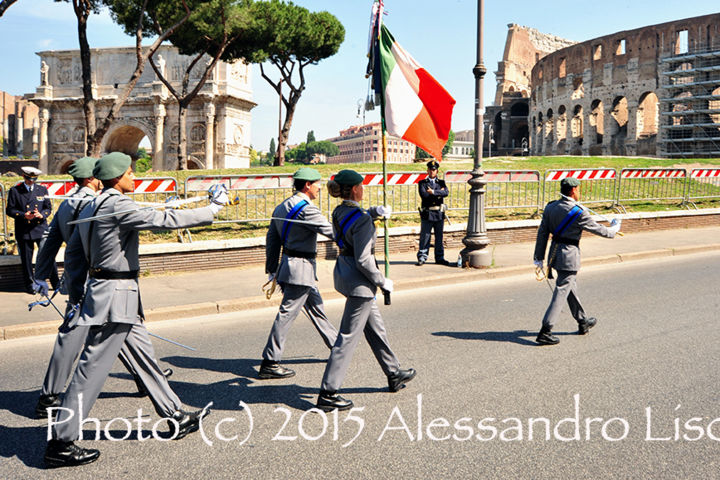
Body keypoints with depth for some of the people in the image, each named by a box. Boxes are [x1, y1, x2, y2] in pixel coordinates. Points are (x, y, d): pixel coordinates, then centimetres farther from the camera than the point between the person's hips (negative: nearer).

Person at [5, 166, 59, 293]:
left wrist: (42, 215, -11)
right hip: (24, 231, -1)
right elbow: (10, 210, 2)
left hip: (41, 228, 1)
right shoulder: (14, 191, 3)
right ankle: (29, 285, 17)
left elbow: (48, 207, 11)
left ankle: (56, 283, 5)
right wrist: (23, 215, -15)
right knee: (26, 259, 5)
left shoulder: (42, 190, 10)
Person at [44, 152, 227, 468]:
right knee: (92, 368, -5)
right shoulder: (117, 206, -17)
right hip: (115, 296, -10)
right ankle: (60, 444, 2)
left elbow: (73, 247, 20)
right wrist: (213, 208, -16)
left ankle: (175, 416, 27)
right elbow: (165, 220, -23)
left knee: (144, 354, 16)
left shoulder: (92, 208, 12)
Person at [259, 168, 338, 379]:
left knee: (316, 307, 20)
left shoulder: (281, 207, 13)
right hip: (301, 268, -10)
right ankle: (269, 363, -1)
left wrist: (272, 270, 17)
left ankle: (336, 346, 33)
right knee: (287, 314, -6)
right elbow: (330, 230, -16)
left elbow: (272, 240, 14)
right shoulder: (306, 209, -17)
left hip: (288, 264, 10)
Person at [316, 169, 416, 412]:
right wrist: (382, 282, -10)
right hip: (359, 282, -10)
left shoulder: (339, 212, 5)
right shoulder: (361, 219, -21)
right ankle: (327, 394, 1)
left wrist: (374, 211, 11)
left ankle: (394, 374, 38)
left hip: (343, 273, 10)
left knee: (376, 328, 22)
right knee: (348, 337, -3)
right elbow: (363, 260, -23)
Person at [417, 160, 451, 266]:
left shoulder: (441, 182, 13)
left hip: (439, 213, 3)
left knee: (439, 237, 9)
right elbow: (424, 195, -14)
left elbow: (446, 192, -8)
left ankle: (439, 258, 17)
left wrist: (433, 192, -16)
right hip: (427, 213, -3)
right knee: (425, 237, -1)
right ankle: (422, 257, 7)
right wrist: (439, 193, -9)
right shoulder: (422, 183, 5)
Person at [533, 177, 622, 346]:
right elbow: (600, 230, -7)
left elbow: (542, 233, 5)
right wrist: (614, 228, 14)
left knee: (571, 287, 22)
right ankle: (545, 332, -6)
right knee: (561, 293, -4)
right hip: (569, 256, -8)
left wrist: (539, 257, 10)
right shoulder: (578, 212, -16)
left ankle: (583, 322, 39)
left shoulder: (550, 208, 2)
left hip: (555, 253, 8)